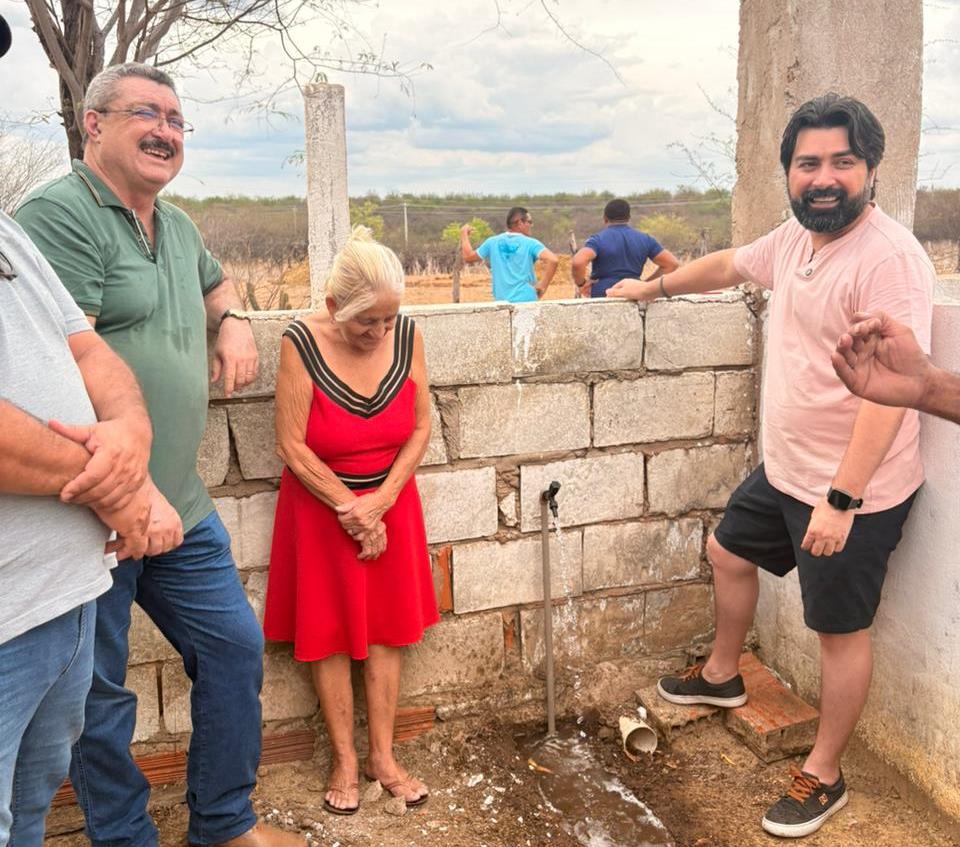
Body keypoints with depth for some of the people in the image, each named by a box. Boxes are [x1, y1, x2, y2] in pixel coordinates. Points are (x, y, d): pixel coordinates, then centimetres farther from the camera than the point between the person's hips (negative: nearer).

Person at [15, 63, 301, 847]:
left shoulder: (178, 227, 14)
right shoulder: (59, 214, -14)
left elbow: (216, 283, 35)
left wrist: (234, 320, 11)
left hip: (180, 508, 8)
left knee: (236, 648, 14)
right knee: (100, 694, 8)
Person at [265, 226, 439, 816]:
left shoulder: (407, 336, -9)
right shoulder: (303, 343, -19)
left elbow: (420, 428, -4)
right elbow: (292, 446, -17)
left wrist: (378, 503, -12)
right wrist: (350, 509, -14)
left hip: (391, 501, 3)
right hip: (321, 506, -3)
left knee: (386, 629, 10)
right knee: (330, 633, 7)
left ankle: (383, 755, 24)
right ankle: (345, 760, 23)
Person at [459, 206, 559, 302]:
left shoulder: (492, 242, 6)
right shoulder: (530, 243, -5)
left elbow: (468, 257, 18)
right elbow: (553, 260, -19)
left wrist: (464, 233, 32)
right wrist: (543, 285, -9)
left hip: (502, 303, 3)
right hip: (527, 301, -3)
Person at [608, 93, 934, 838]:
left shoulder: (889, 258, -24)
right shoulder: (796, 237, 3)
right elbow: (728, 264, 23)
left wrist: (842, 498, -30)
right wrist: (653, 287, 35)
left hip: (853, 491, -9)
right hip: (785, 470, 9)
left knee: (841, 630, 6)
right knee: (730, 553, 26)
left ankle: (824, 776, 26)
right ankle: (722, 676, 51)